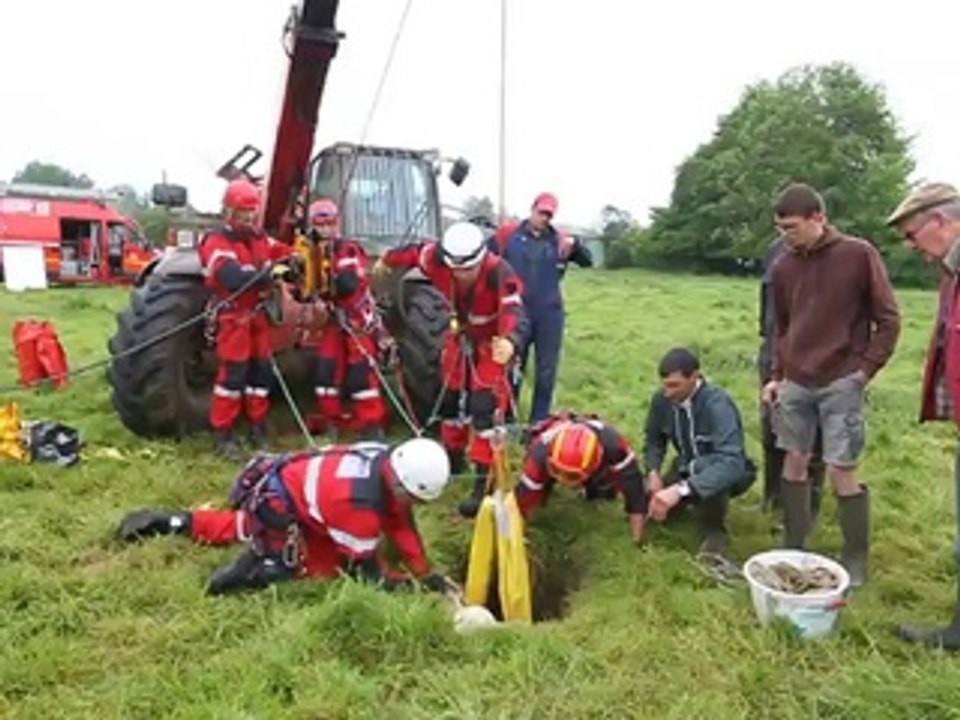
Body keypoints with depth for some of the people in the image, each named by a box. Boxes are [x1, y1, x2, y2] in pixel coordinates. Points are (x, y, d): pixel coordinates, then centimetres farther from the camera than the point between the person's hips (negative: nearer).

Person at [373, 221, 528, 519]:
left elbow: (514, 312, -51)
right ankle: (454, 457, 37)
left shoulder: (500, 273, -37)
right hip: (460, 335, 5)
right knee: (451, 397, 14)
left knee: (485, 406, -16)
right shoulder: (438, 259, -23)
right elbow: (413, 251, -1)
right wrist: (386, 260, 19)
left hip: (492, 342, -5)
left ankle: (484, 481, -10)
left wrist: (509, 341, -73)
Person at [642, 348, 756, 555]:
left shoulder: (717, 404, -33)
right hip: (687, 469, 6)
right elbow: (654, 439, 3)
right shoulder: (661, 399, -15)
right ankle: (694, 503, 18)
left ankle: (715, 531, -11)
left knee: (705, 469, -40)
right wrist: (653, 472, -18)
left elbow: (731, 462, -45)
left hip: (730, 473, -6)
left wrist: (681, 490, -56)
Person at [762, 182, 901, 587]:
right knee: (795, 462, 10)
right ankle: (792, 548, 23)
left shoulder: (858, 255, -7)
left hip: (841, 383, -4)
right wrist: (776, 375, 8)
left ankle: (856, 560, 15)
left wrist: (864, 370, -9)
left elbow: (888, 319, -3)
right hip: (795, 383, 5)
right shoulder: (784, 267, 6)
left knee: (841, 472, -3)